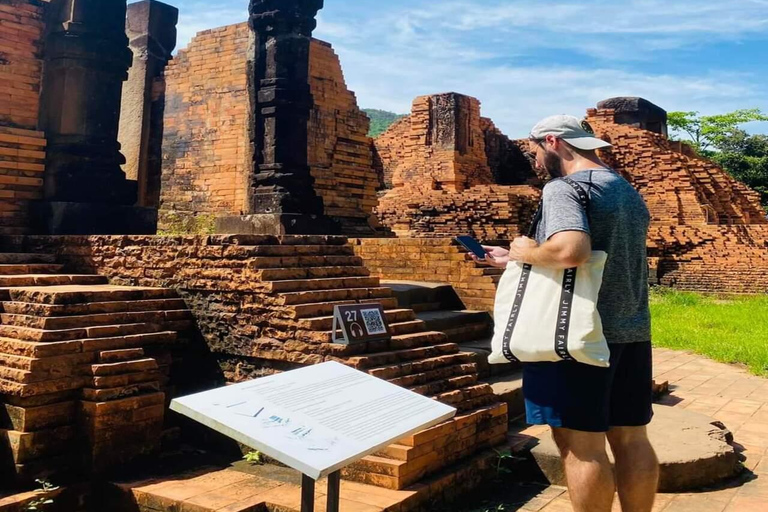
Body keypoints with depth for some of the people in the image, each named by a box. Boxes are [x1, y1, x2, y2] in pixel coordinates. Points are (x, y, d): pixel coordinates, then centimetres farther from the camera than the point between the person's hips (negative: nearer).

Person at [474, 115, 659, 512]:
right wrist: (513, 261, 19)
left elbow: (571, 251, -30)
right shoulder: (629, 192, 16)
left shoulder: (563, 188, -12)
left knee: (580, 443, 0)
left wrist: (526, 251, -10)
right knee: (630, 439, 14)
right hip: (632, 332, 9)